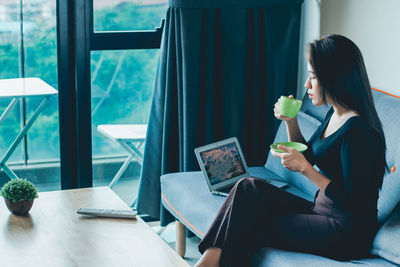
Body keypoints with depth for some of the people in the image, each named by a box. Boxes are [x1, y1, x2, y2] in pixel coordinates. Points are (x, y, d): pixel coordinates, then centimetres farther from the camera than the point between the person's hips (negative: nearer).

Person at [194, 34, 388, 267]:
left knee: (248, 227, -10)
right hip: (321, 212, 9)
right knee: (249, 187, -6)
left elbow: (354, 202, -23)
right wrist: (290, 121, 5)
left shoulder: (357, 130, -22)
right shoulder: (334, 115, 7)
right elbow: (307, 156, 21)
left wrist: (305, 168, -23)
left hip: (347, 236, -9)